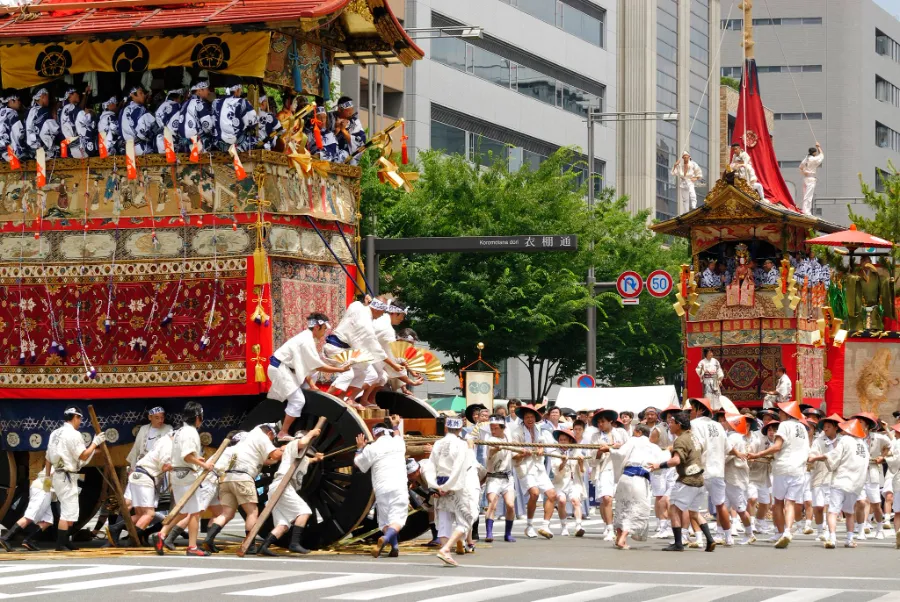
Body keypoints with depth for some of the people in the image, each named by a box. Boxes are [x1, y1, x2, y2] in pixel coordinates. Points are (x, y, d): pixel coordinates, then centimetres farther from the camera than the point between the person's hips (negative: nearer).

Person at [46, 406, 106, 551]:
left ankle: (64, 543, 17)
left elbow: (48, 457, 16)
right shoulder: (74, 434, -12)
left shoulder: (55, 433, 13)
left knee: (69, 512, 15)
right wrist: (95, 442, -4)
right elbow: (83, 456, -14)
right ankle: (61, 544, -12)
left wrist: (47, 477, 22)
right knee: (68, 512, -9)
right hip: (67, 477, -9)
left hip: (58, 475, 9)